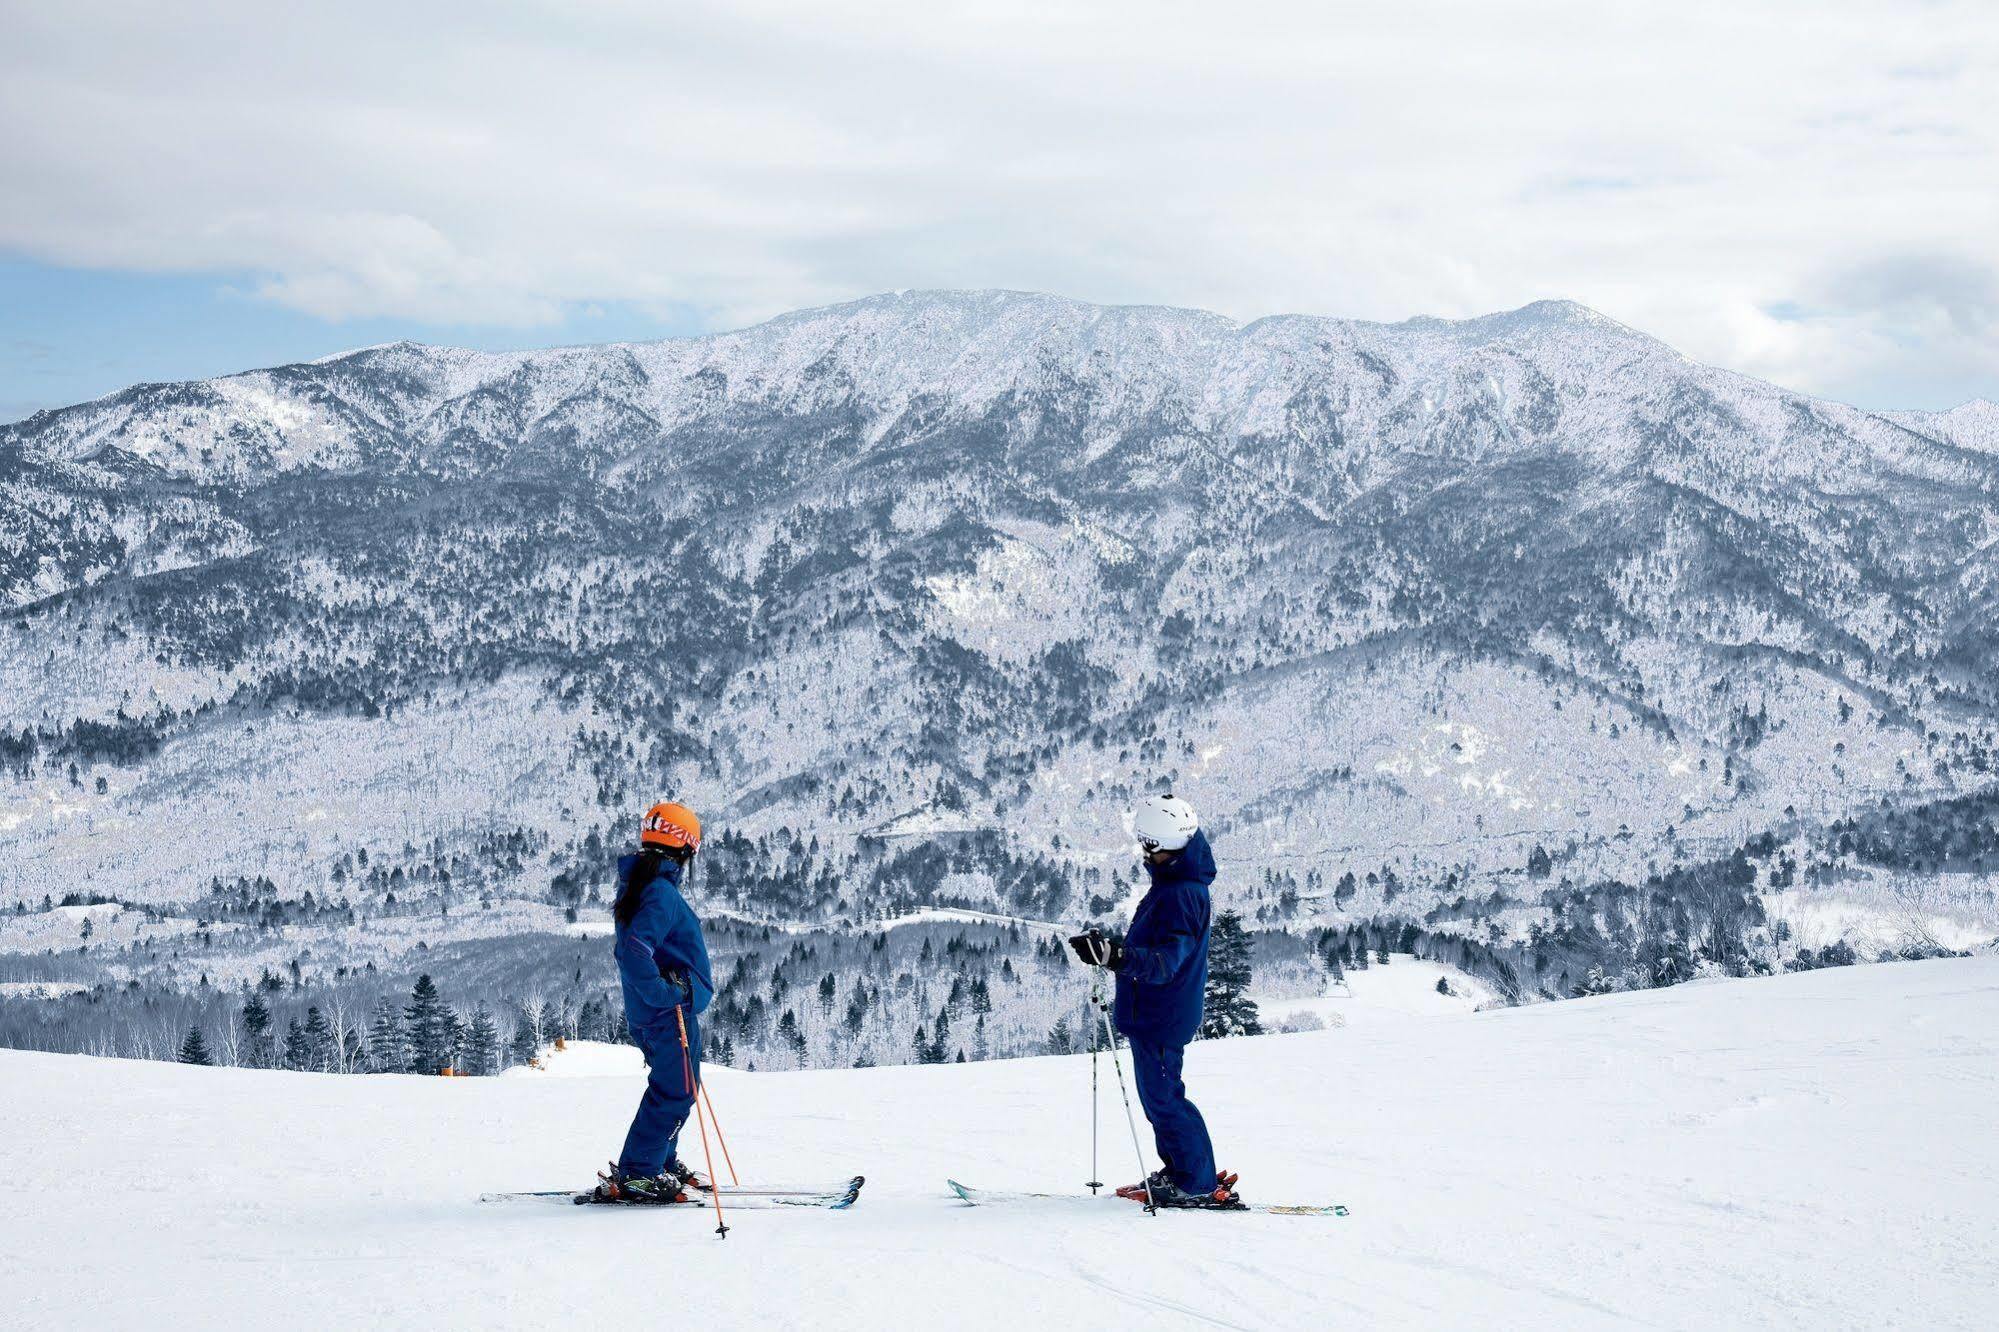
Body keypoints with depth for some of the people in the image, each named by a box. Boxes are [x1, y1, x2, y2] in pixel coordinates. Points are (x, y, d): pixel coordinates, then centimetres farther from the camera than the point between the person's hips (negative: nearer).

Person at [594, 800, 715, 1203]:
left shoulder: (635, 886, 11)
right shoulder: (661, 894, -20)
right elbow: (633, 953, -32)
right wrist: (665, 993, -24)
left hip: (646, 1014, 10)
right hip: (671, 1013, -10)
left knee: (670, 1089, 21)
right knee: (675, 1093, -5)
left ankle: (662, 1165, 28)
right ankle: (635, 1175, -6)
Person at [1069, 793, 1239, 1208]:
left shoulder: (1180, 895, -24)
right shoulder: (1174, 883, 9)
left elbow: (1165, 960, -33)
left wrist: (1117, 957, -46)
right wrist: (1116, 950, 35)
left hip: (1161, 1016, -11)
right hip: (1156, 1012, 11)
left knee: (1163, 1097, -5)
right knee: (1160, 1095, 19)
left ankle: (1200, 1185, 0)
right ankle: (1180, 1173, 28)